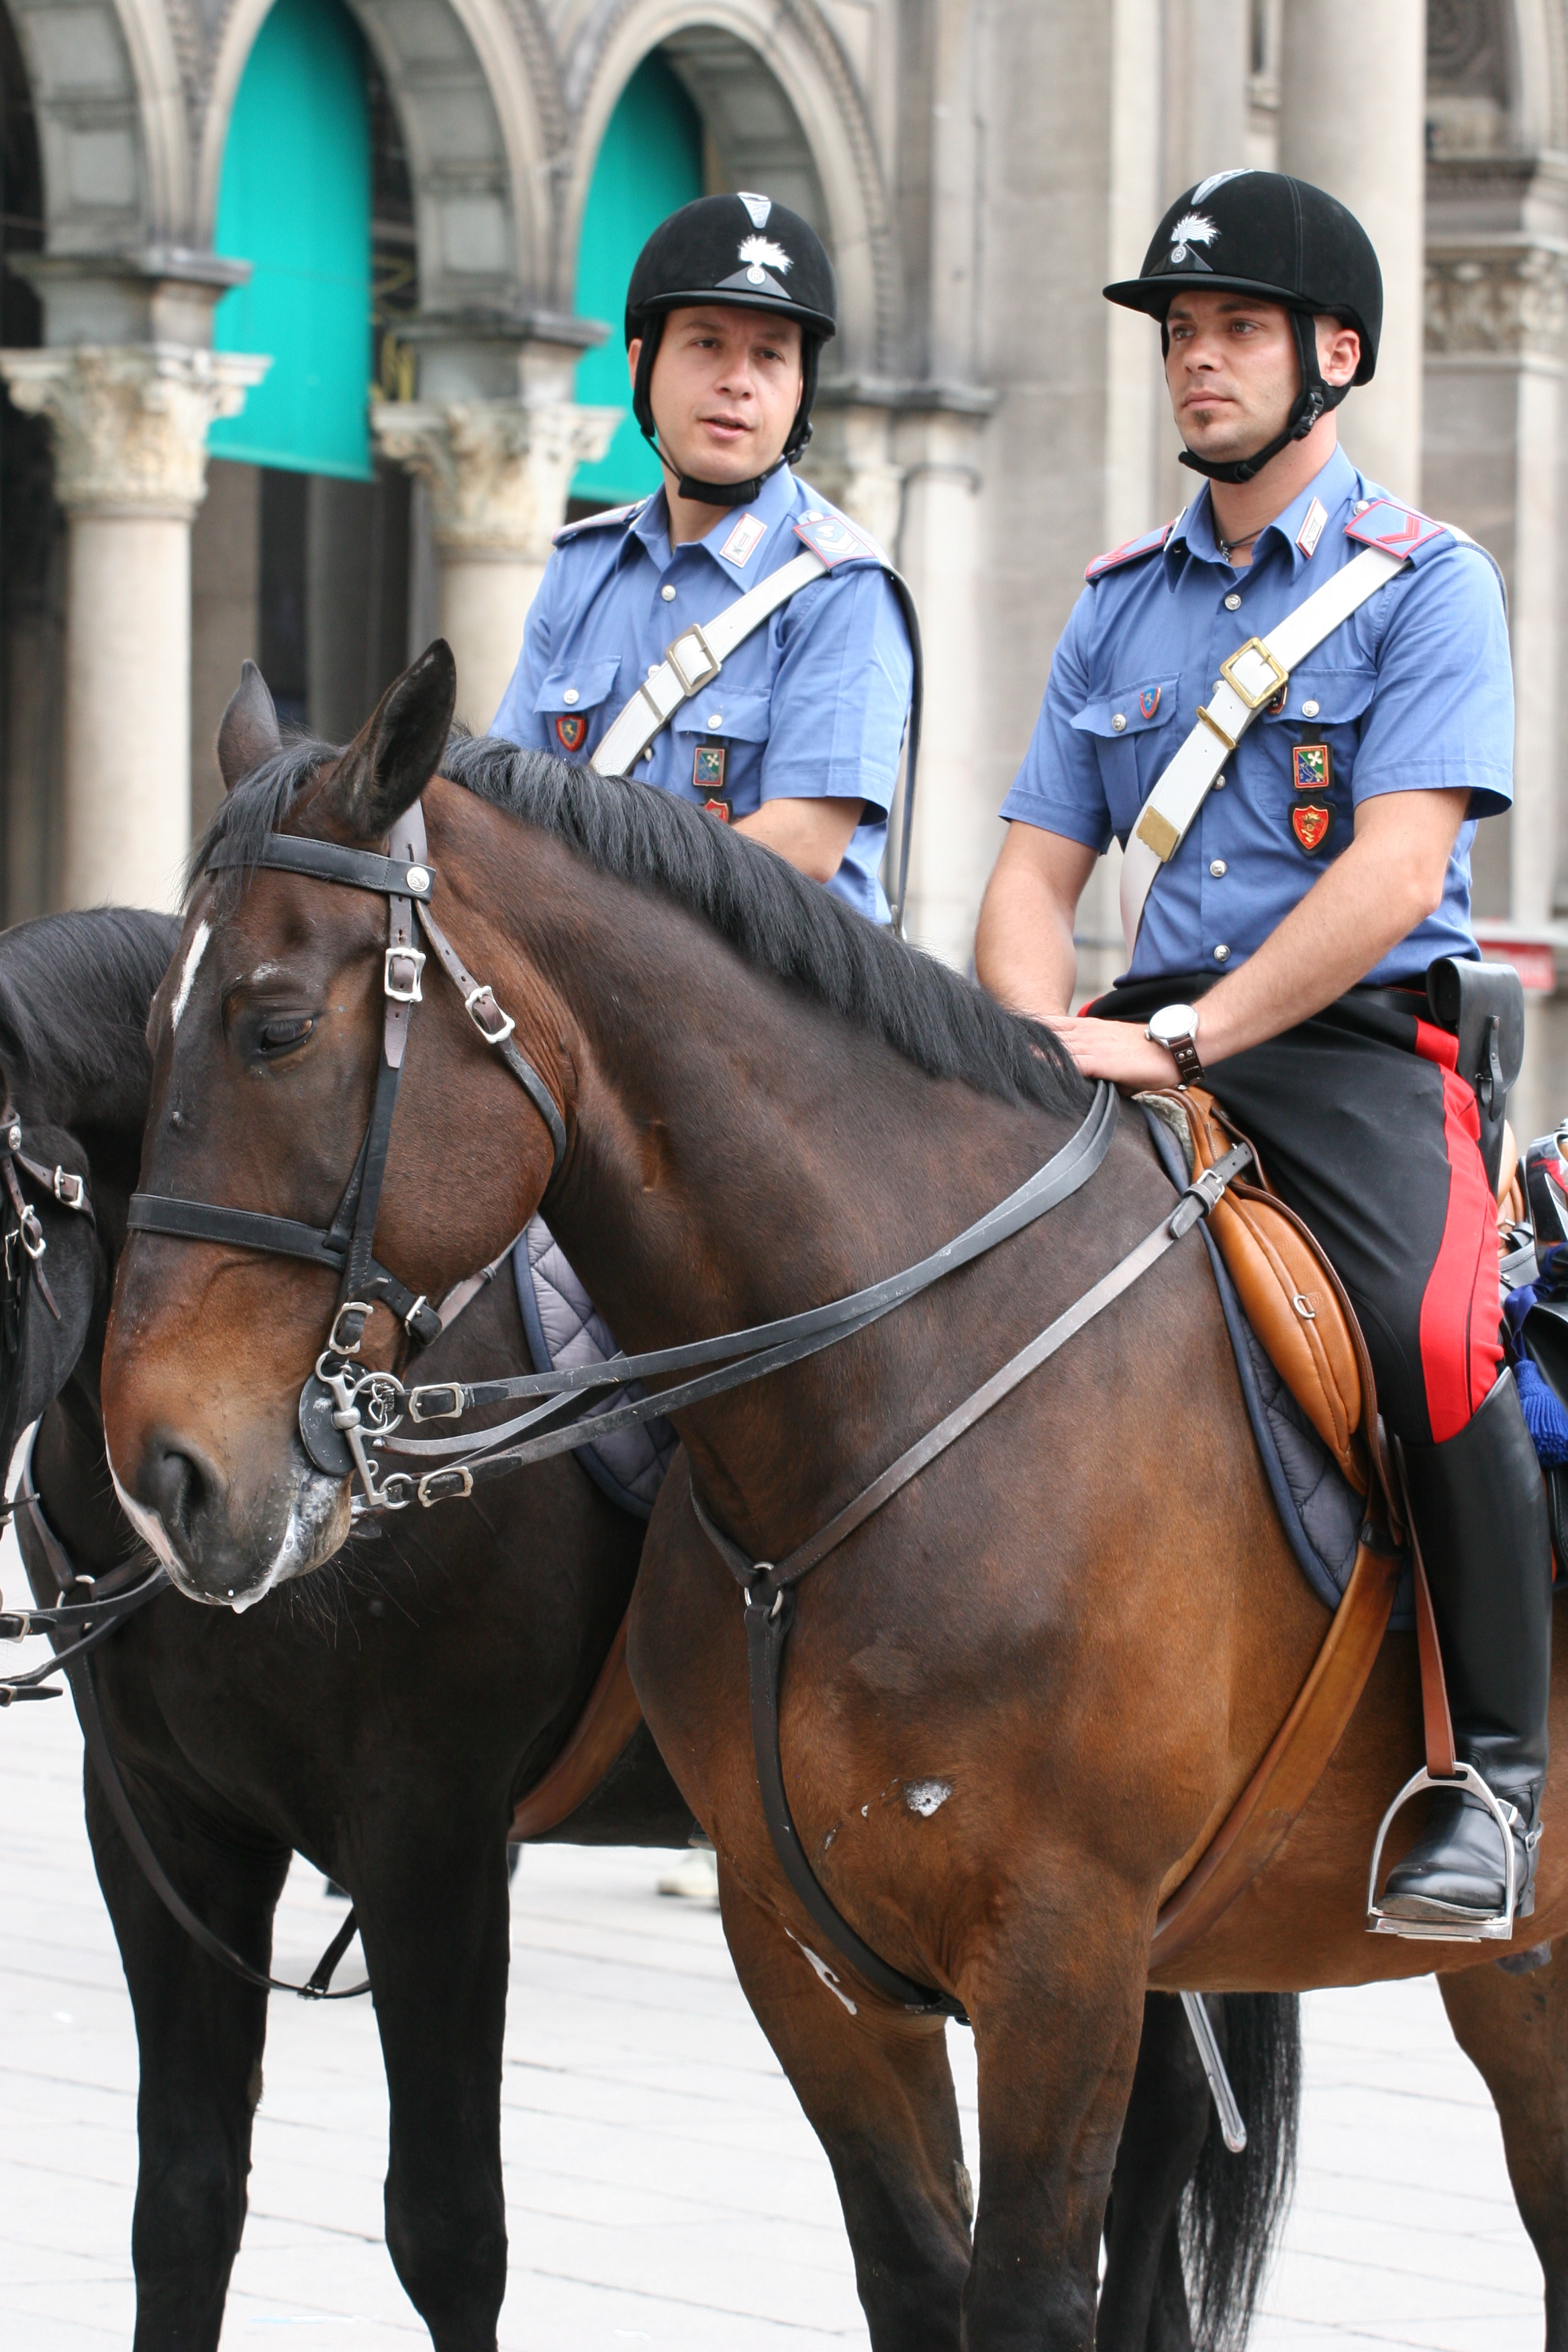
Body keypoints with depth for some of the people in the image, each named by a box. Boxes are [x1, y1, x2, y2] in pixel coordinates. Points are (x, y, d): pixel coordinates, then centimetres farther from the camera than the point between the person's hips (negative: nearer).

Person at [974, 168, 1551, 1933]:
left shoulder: (1423, 583, 0)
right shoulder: (1121, 605, 17)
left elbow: (1393, 874, -12)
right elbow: (1031, 876, 15)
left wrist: (1187, 1034, -22)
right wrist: (1052, 1039, -8)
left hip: (1358, 1047, -6)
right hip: (1151, 1045, 6)